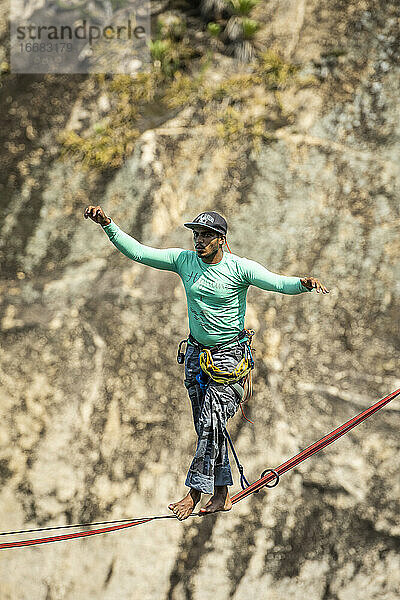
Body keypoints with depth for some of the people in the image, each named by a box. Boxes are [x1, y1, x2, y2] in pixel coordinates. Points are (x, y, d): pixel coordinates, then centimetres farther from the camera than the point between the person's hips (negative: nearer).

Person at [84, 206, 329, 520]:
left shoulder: (239, 268, -14)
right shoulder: (184, 260, -2)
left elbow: (278, 283, -25)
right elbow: (137, 252, -3)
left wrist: (303, 283, -46)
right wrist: (108, 224, -13)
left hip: (230, 356, -5)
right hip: (197, 353, 5)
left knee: (212, 421, -15)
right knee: (207, 427, 8)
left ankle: (195, 491, -9)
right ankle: (222, 495, 17)